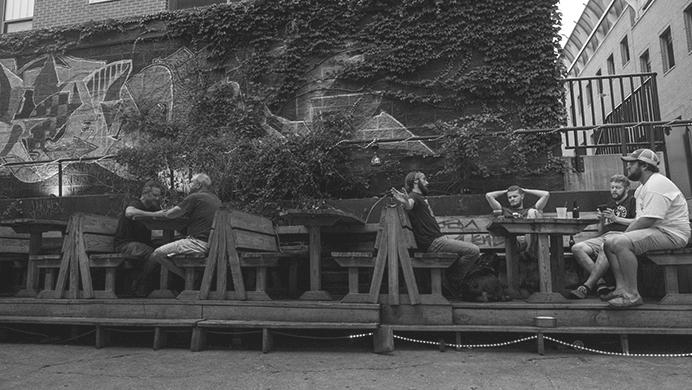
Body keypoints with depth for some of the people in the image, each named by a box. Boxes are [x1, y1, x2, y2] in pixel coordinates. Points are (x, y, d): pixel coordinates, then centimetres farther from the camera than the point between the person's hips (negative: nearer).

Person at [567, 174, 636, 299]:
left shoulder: (632, 201, 16)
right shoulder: (609, 205, 33)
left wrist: (616, 218, -4)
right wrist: (602, 221, 8)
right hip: (603, 237, 6)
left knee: (605, 247, -41)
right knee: (577, 248, -22)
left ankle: (587, 287, -40)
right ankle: (601, 283, -28)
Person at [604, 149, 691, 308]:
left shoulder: (657, 184, -16)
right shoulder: (643, 187, 20)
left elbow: (648, 220, -24)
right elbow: (640, 219, 19)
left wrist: (624, 235, -14)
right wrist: (623, 234, 4)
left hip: (671, 234, -11)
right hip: (655, 231, 11)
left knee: (621, 243, -29)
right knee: (609, 243, 4)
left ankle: (632, 295, -24)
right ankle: (621, 288, -2)